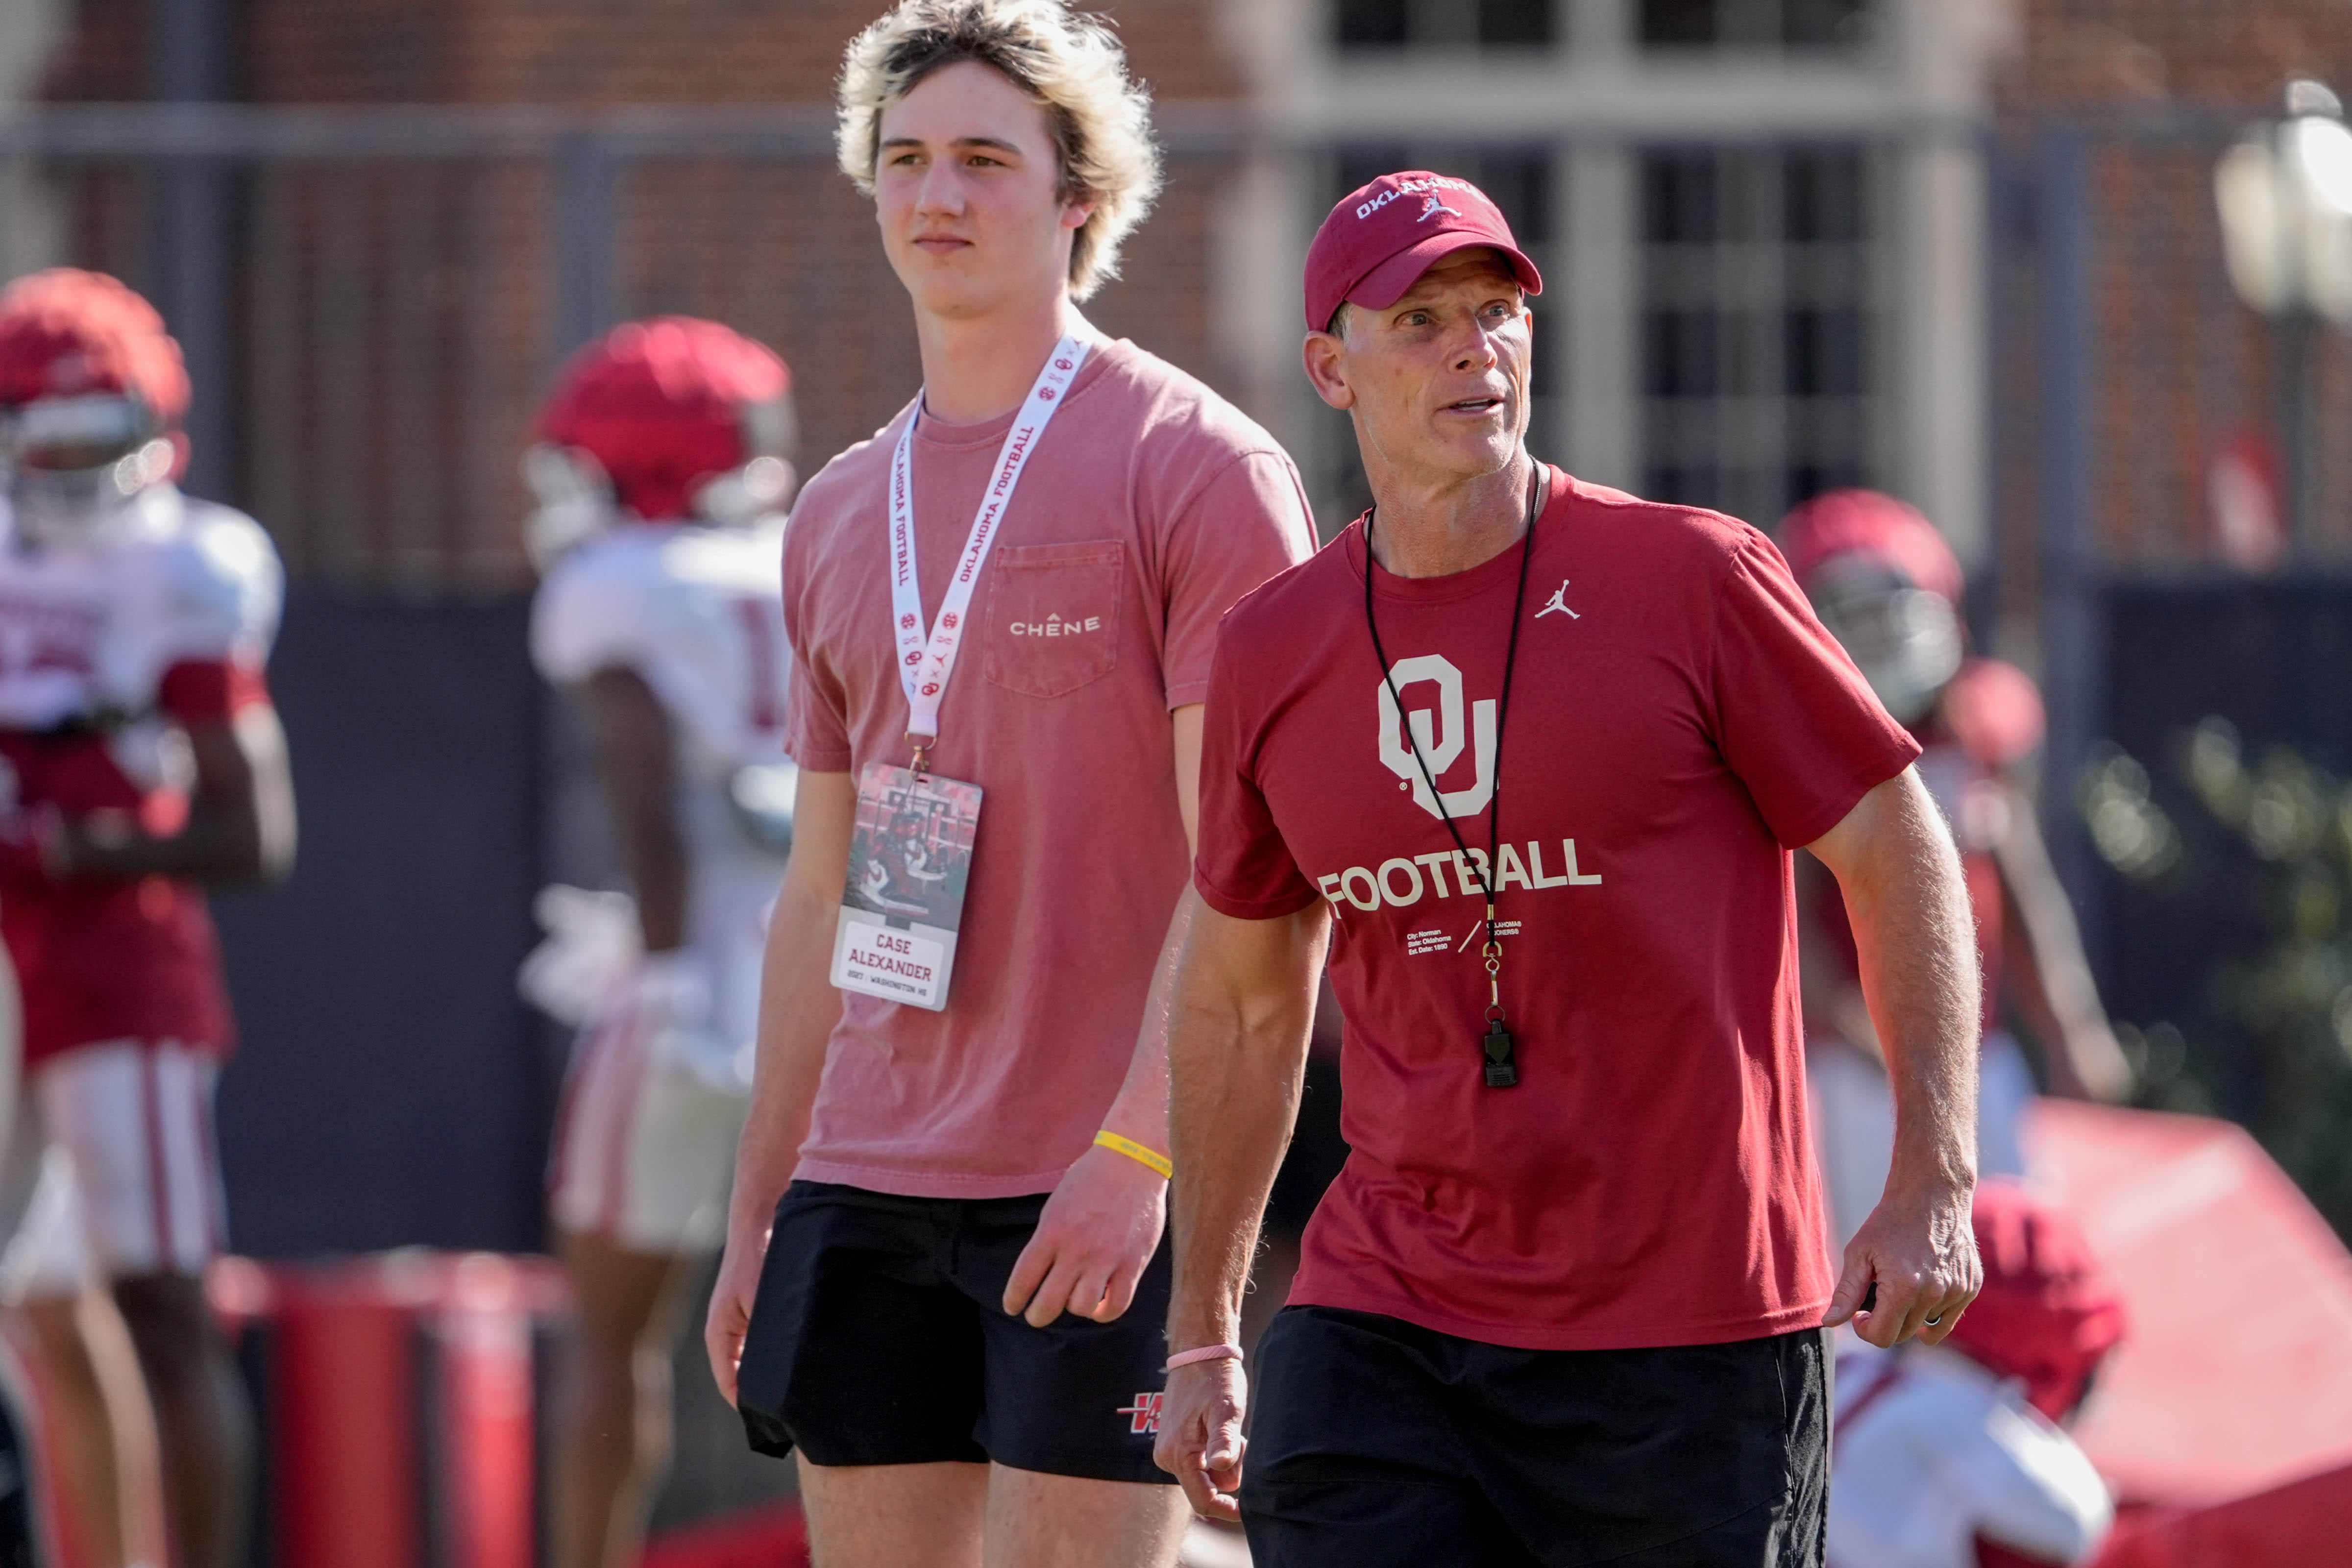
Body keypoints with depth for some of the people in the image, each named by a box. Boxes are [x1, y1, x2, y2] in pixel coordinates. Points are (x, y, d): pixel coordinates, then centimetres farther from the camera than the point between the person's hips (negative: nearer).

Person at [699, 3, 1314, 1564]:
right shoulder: (839, 515, 17)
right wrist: (756, 1219, 17)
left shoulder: (1197, 467, -4)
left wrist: (1134, 1152, -20)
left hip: (1108, 1201, -6)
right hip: (868, 1186, 6)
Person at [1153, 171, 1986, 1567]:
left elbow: (1901, 860, 0)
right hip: (1382, 1332, 3)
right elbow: (1243, 997, 18)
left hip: (1694, 1342, -3)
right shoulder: (1274, 652, 7)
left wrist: (1934, 1183, -11)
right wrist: (1202, 1334, 19)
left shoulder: (1694, 578, -4)